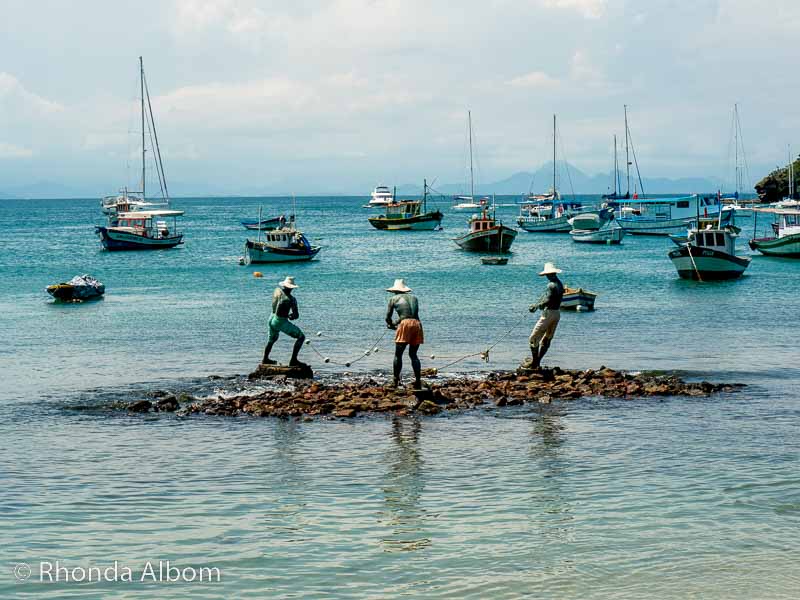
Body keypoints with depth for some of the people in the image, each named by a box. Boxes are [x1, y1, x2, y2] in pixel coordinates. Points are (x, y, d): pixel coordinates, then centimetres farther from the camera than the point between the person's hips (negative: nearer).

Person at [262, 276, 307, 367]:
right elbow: (296, 315, -16)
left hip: (272, 319, 7)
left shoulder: (277, 290, 0)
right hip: (281, 322, -7)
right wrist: (291, 316, 7)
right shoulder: (291, 299, -19)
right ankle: (293, 361, -6)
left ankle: (265, 359, 51)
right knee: (301, 336, -2)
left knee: (272, 339, 33)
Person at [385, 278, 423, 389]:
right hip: (417, 324, 4)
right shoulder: (414, 297, 23)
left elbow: (388, 317, 14)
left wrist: (391, 324, 37)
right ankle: (418, 381, 8)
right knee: (413, 354, 14)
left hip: (405, 324, -4)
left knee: (398, 354, 5)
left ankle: (395, 381, 2)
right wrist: (396, 323, 36)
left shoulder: (393, 299, 13)